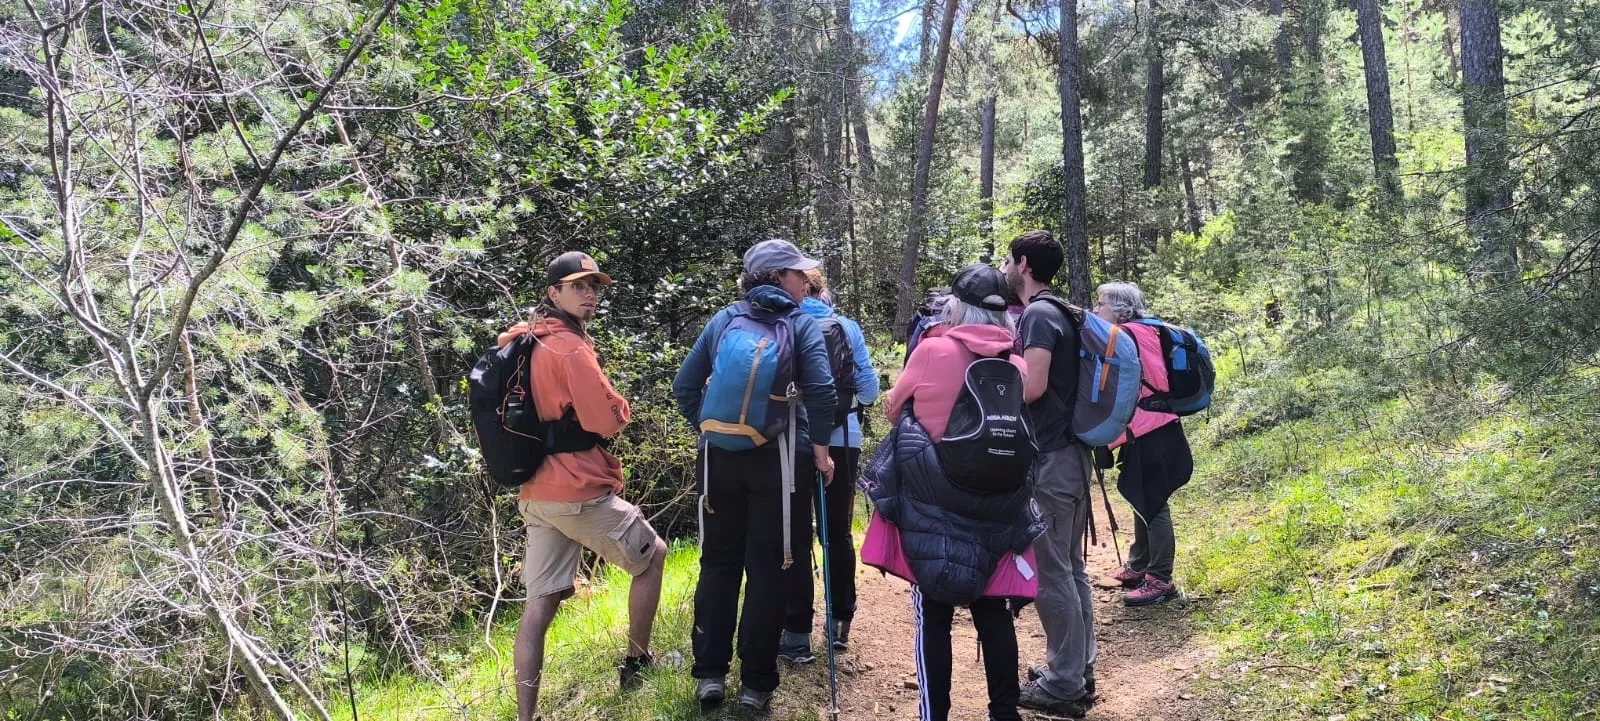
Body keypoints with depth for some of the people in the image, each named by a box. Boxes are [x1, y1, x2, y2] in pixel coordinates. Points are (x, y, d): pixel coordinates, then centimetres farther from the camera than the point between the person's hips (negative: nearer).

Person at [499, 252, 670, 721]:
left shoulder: (521, 343, 12)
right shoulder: (570, 348, -16)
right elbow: (609, 420, -19)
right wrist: (620, 407, 2)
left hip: (536, 493, 8)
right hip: (581, 491, -8)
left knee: (540, 601, 7)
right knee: (653, 555, 14)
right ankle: (636, 663, 22)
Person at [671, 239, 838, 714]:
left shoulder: (722, 321, 9)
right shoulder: (801, 323, -1)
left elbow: (685, 385, 6)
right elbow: (821, 391, -13)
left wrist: (706, 428, 15)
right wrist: (820, 450, -4)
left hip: (720, 455, 3)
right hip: (778, 457, -3)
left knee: (718, 562, 12)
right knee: (767, 567, 3)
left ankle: (709, 674, 15)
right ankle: (756, 685, 7)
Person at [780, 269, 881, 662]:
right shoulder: (848, 328, 2)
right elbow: (868, 390, 4)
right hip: (842, 441, 2)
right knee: (838, 532, 15)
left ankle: (797, 634, 1)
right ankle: (840, 623, 24)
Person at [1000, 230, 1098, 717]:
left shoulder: (1038, 315, -13)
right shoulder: (1060, 312, 15)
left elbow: (1031, 387, -23)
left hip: (1048, 459, -10)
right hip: (1069, 453, 10)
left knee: (1051, 572, -3)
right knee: (1070, 566, 15)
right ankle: (1078, 669, 25)